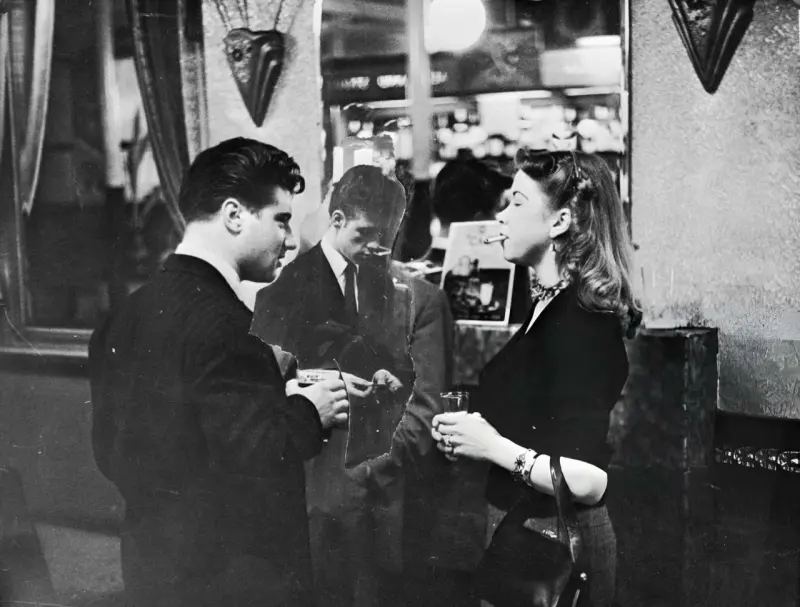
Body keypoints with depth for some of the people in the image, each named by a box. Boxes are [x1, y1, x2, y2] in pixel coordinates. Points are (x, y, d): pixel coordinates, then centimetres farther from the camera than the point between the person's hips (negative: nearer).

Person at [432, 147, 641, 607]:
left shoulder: (580, 322, -21)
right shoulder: (548, 304, 5)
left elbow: (588, 481, -27)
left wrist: (495, 447, -19)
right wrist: (477, 431, -1)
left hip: (554, 548, -8)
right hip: (523, 533, 8)